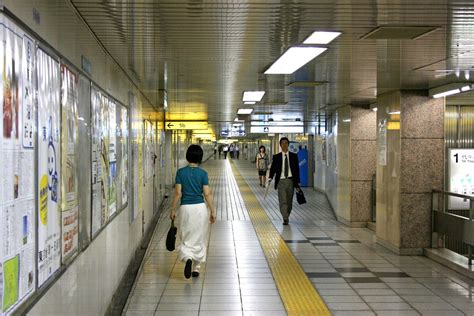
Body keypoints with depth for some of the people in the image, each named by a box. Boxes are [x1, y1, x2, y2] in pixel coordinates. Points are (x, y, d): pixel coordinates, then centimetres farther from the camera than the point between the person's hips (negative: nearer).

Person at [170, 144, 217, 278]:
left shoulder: (181, 172, -3)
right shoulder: (203, 173, -4)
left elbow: (178, 193, -4)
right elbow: (207, 194, -6)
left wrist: (173, 209, 5)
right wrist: (212, 211, 1)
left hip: (185, 207, 0)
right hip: (200, 207, 0)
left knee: (187, 238, 9)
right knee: (199, 238, 12)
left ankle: (188, 257, -21)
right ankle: (196, 268, 17)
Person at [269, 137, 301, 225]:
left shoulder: (294, 156, 6)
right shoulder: (276, 157, 4)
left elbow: (297, 169, 7)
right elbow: (273, 168, 2)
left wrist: (297, 183, 3)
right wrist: (270, 178, -17)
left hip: (291, 181, 1)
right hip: (281, 181, -1)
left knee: (289, 202, 9)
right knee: (282, 201, -10)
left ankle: (287, 216, 27)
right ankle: (285, 219, -9)